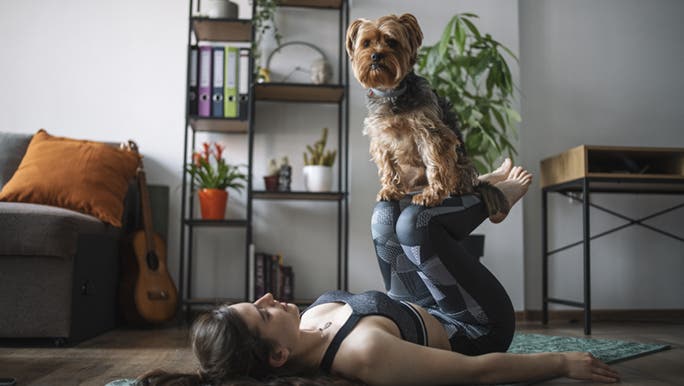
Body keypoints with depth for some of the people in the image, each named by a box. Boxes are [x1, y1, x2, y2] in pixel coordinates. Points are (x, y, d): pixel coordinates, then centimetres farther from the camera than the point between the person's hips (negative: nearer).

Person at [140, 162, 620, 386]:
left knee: (386, 214, 6)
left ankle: (489, 189, 28)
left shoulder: (308, 327, -19)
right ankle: (497, 196, 15)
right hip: (479, 328, -7)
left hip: (423, 313, 7)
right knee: (412, 222, -19)